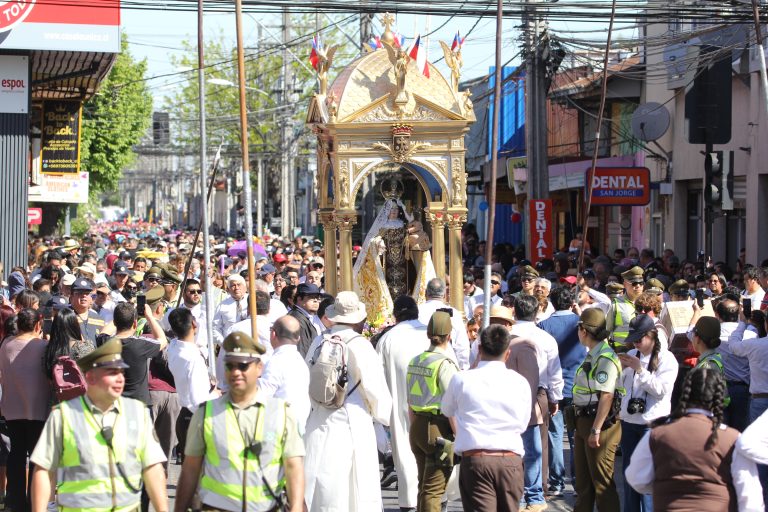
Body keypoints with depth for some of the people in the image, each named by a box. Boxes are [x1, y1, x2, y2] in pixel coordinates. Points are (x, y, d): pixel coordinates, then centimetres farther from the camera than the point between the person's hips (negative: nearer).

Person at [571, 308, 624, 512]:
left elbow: (606, 396, -24)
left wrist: (596, 430, -25)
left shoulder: (605, 358, -19)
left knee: (601, 481, -4)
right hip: (584, 420, 10)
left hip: (601, 423, -10)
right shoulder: (592, 355, 12)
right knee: (582, 478, 19)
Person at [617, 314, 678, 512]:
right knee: (628, 471, 12)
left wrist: (639, 369, -19)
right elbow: (621, 386, 18)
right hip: (629, 421, 6)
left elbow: (661, 389, -16)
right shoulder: (631, 355, 11)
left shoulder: (666, 359, -7)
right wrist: (623, 369, -2)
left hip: (652, 424, -6)